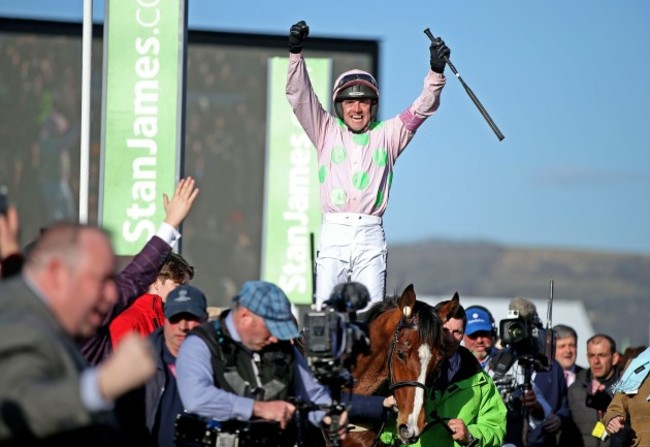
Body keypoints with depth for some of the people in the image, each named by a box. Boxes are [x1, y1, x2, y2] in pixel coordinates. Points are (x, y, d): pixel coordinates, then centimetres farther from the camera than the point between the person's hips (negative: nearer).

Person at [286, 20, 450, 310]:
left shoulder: (386, 135, 14)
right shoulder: (327, 132, 13)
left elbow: (422, 109, 7)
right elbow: (299, 98, 4)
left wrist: (436, 71, -10)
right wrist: (295, 52, -10)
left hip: (371, 235, 0)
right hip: (333, 234, 0)